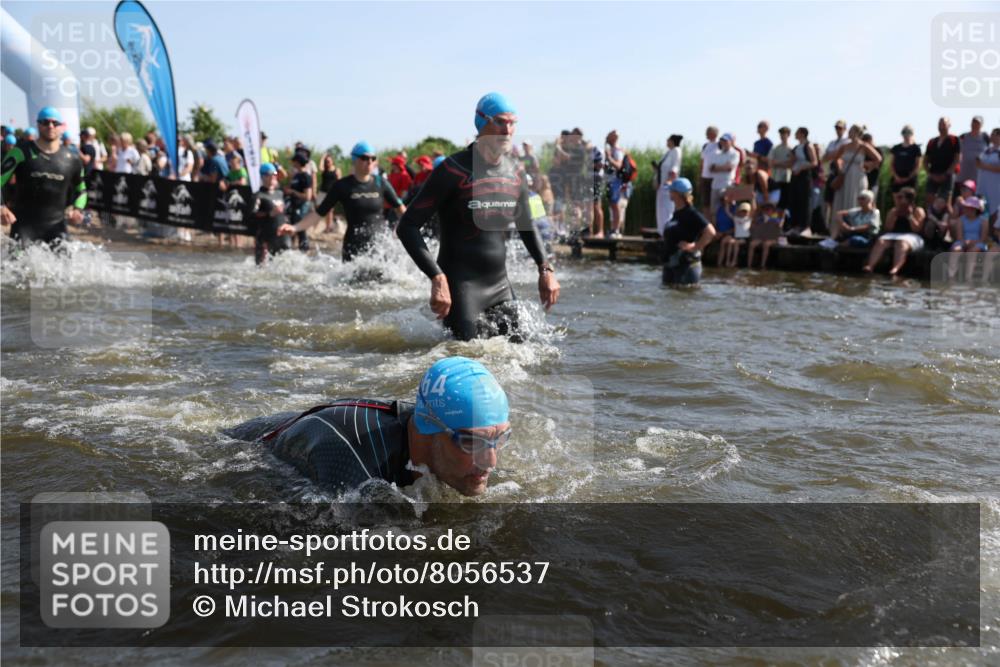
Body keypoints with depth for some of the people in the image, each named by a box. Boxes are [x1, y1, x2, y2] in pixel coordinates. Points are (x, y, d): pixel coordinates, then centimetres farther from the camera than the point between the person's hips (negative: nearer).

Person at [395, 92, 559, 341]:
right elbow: (407, 227, -15)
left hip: (500, 285, 7)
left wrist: (545, 268, 10)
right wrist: (437, 278, -24)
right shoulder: (454, 171, -13)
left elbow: (526, 224, 22)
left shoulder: (515, 172, 6)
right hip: (459, 288, -6)